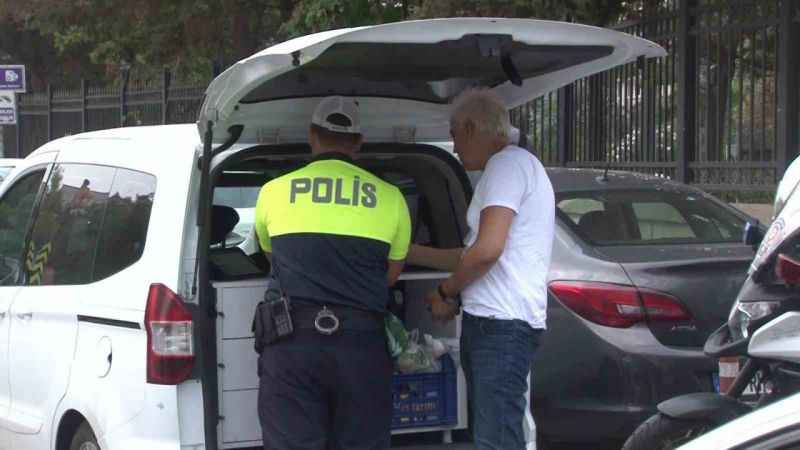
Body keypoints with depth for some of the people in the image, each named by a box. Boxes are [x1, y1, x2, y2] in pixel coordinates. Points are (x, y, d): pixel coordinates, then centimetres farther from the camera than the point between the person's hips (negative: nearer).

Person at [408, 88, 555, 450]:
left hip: (501, 324, -11)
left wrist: (446, 292, -4)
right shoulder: (512, 165, 24)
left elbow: (487, 250, -19)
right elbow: (473, 254, 31)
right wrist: (409, 253, 37)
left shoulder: (508, 163, -9)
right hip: (490, 321, 11)